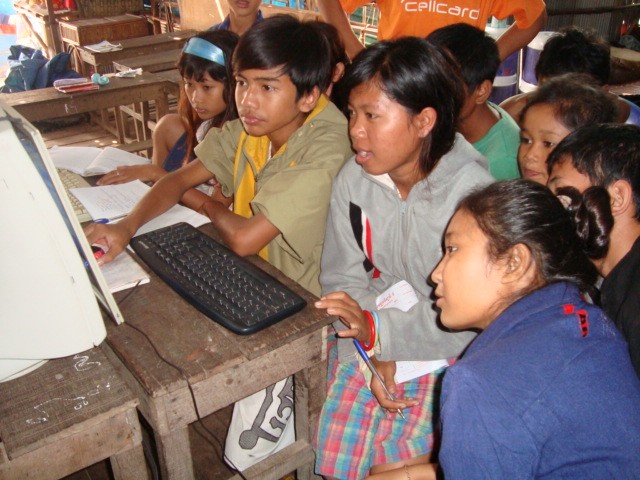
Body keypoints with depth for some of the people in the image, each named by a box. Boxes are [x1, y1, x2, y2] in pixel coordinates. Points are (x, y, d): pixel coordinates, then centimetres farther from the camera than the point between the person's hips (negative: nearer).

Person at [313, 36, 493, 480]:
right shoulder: (353, 179, -5)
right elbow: (344, 277, -2)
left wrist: (380, 330, -27)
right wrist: (373, 354, -15)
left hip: (444, 354, -3)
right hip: (370, 342, 4)